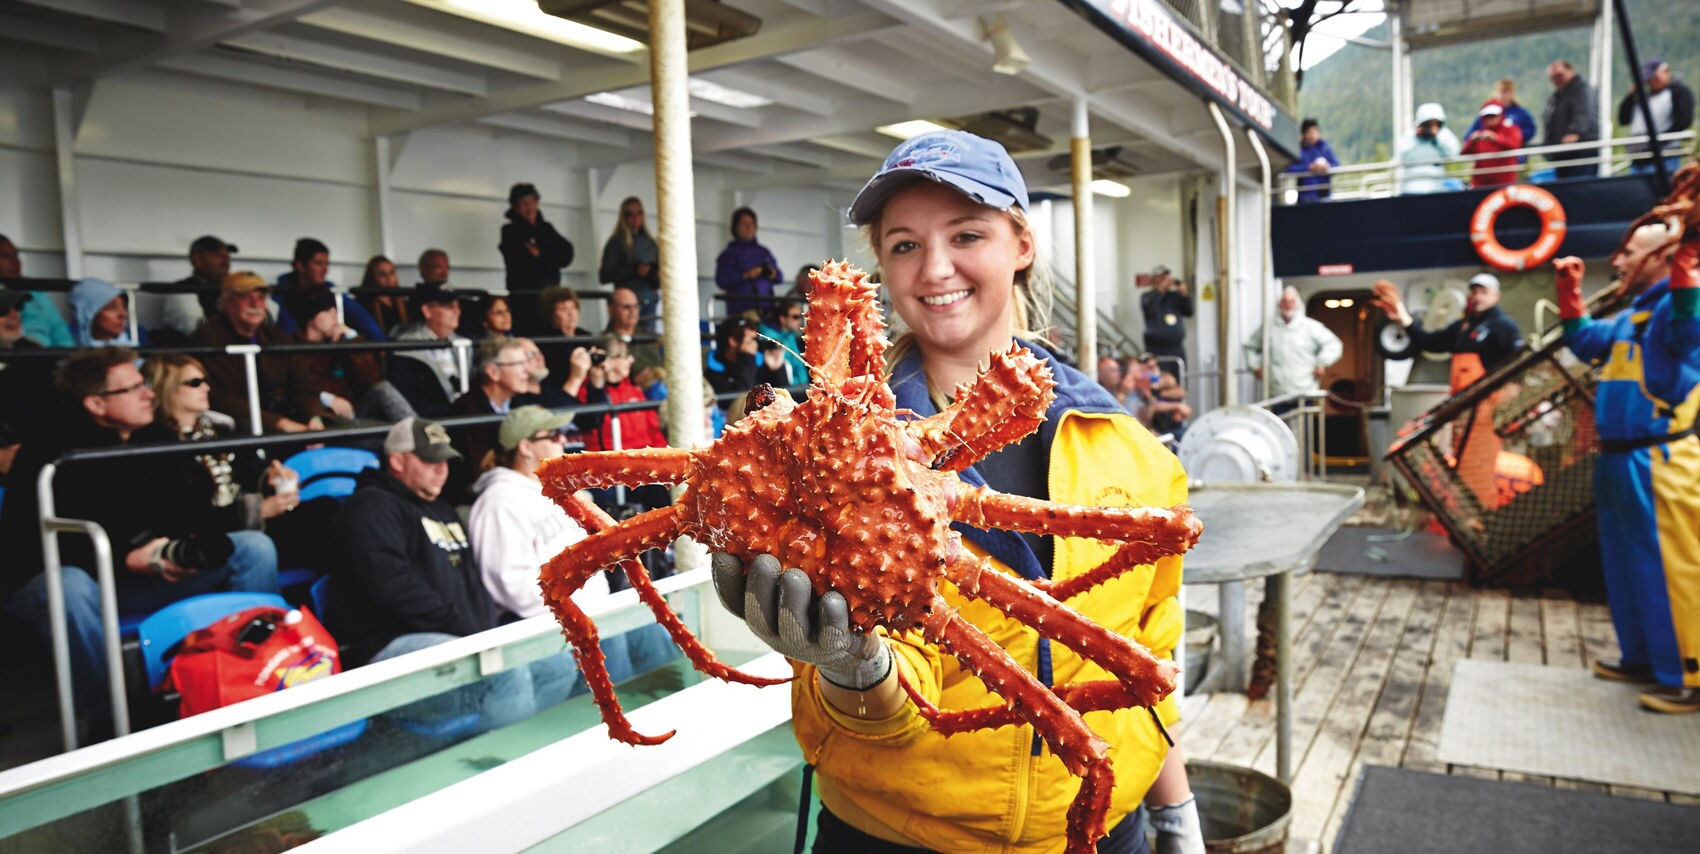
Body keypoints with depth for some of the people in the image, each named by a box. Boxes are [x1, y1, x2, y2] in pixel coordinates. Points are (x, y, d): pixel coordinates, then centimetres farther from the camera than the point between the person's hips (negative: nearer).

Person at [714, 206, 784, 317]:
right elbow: (721, 280, -3)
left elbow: (779, 277, 22)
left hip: (765, 307, 4)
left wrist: (774, 275, -1)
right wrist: (745, 275, -15)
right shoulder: (729, 253, 9)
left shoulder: (763, 252, 22)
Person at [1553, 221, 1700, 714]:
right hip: (1620, 459, 10)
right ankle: (1643, 658, 28)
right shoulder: (1631, 315, 18)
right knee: (1627, 564, 17)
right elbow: (1585, 343, 30)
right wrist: (1569, 294, 23)